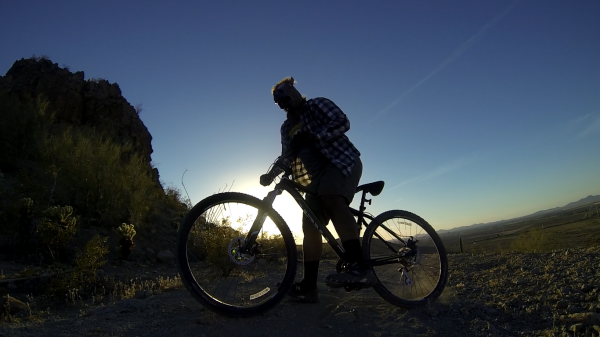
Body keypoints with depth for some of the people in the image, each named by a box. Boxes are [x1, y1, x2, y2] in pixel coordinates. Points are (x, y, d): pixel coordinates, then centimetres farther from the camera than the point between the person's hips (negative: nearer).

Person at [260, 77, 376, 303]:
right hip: (316, 177, 7)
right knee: (310, 226, -5)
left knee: (332, 200, -36)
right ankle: (309, 286, -3)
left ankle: (360, 268, -43)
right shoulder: (287, 127, 21)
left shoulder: (318, 104, 3)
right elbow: (287, 157, 19)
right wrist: (271, 174, 1)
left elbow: (342, 122, -11)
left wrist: (312, 136, -22)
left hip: (342, 162, -7)